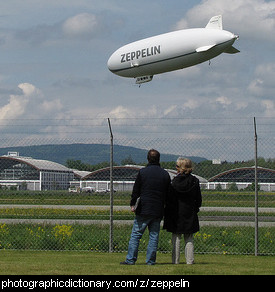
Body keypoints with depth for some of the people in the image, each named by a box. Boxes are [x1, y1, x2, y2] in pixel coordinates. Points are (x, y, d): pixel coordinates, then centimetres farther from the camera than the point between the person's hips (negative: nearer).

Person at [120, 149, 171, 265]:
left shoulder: (142, 172, -4)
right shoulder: (165, 174, 5)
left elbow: (136, 190, -3)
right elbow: (168, 194, 11)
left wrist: (132, 204, 5)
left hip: (143, 210, -3)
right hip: (158, 211, 3)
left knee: (136, 235, 2)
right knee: (154, 236, 7)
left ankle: (130, 259, 0)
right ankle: (150, 260, 5)